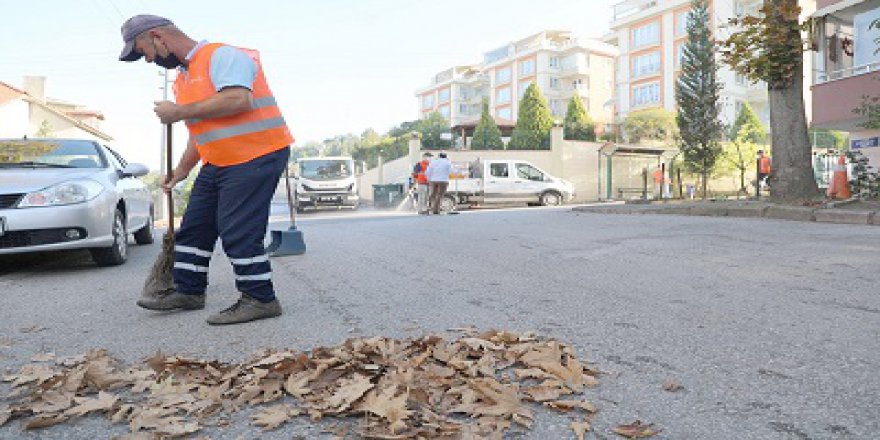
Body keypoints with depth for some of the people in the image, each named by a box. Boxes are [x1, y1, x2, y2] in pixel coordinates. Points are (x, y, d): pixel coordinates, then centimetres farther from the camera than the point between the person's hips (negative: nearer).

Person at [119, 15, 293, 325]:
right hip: (217, 163, 10)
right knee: (194, 226, 13)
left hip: (256, 156, -10)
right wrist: (182, 170, 29)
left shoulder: (221, 55, -11)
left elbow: (237, 100, -28)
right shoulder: (183, 78, 19)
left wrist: (180, 112, -18)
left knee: (238, 231, -11)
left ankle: (260, 299, 1)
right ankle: (188, 292, 26)